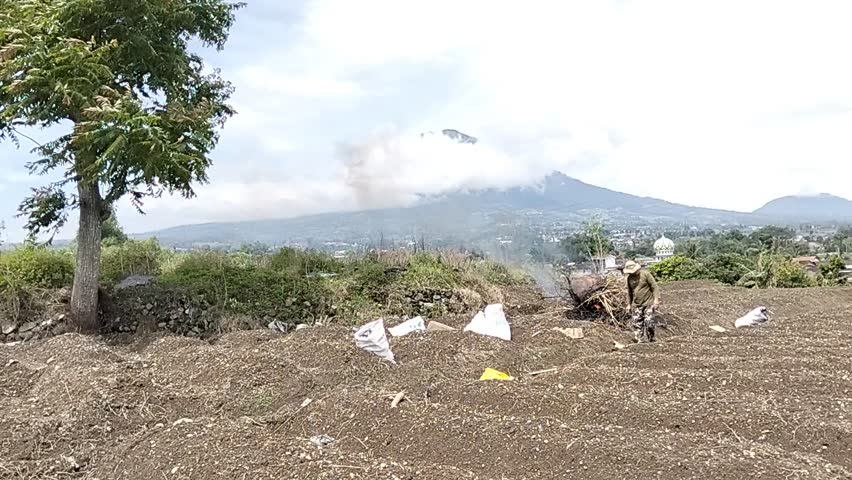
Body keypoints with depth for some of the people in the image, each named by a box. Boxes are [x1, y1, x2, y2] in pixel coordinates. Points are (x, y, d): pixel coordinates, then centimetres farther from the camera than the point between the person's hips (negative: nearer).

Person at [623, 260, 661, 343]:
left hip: (648, 303, -5)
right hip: (636, 305, 5)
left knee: (649, 322, -8)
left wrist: (656, 299, -13)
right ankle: (640, 340, 9)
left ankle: (653, 340, 7)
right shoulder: (629, 278, 8)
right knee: (637, 323, 1)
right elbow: (629, 292, 18)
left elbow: (654, 287, -7)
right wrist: (629, 304, 16)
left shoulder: (645, 274, -8)